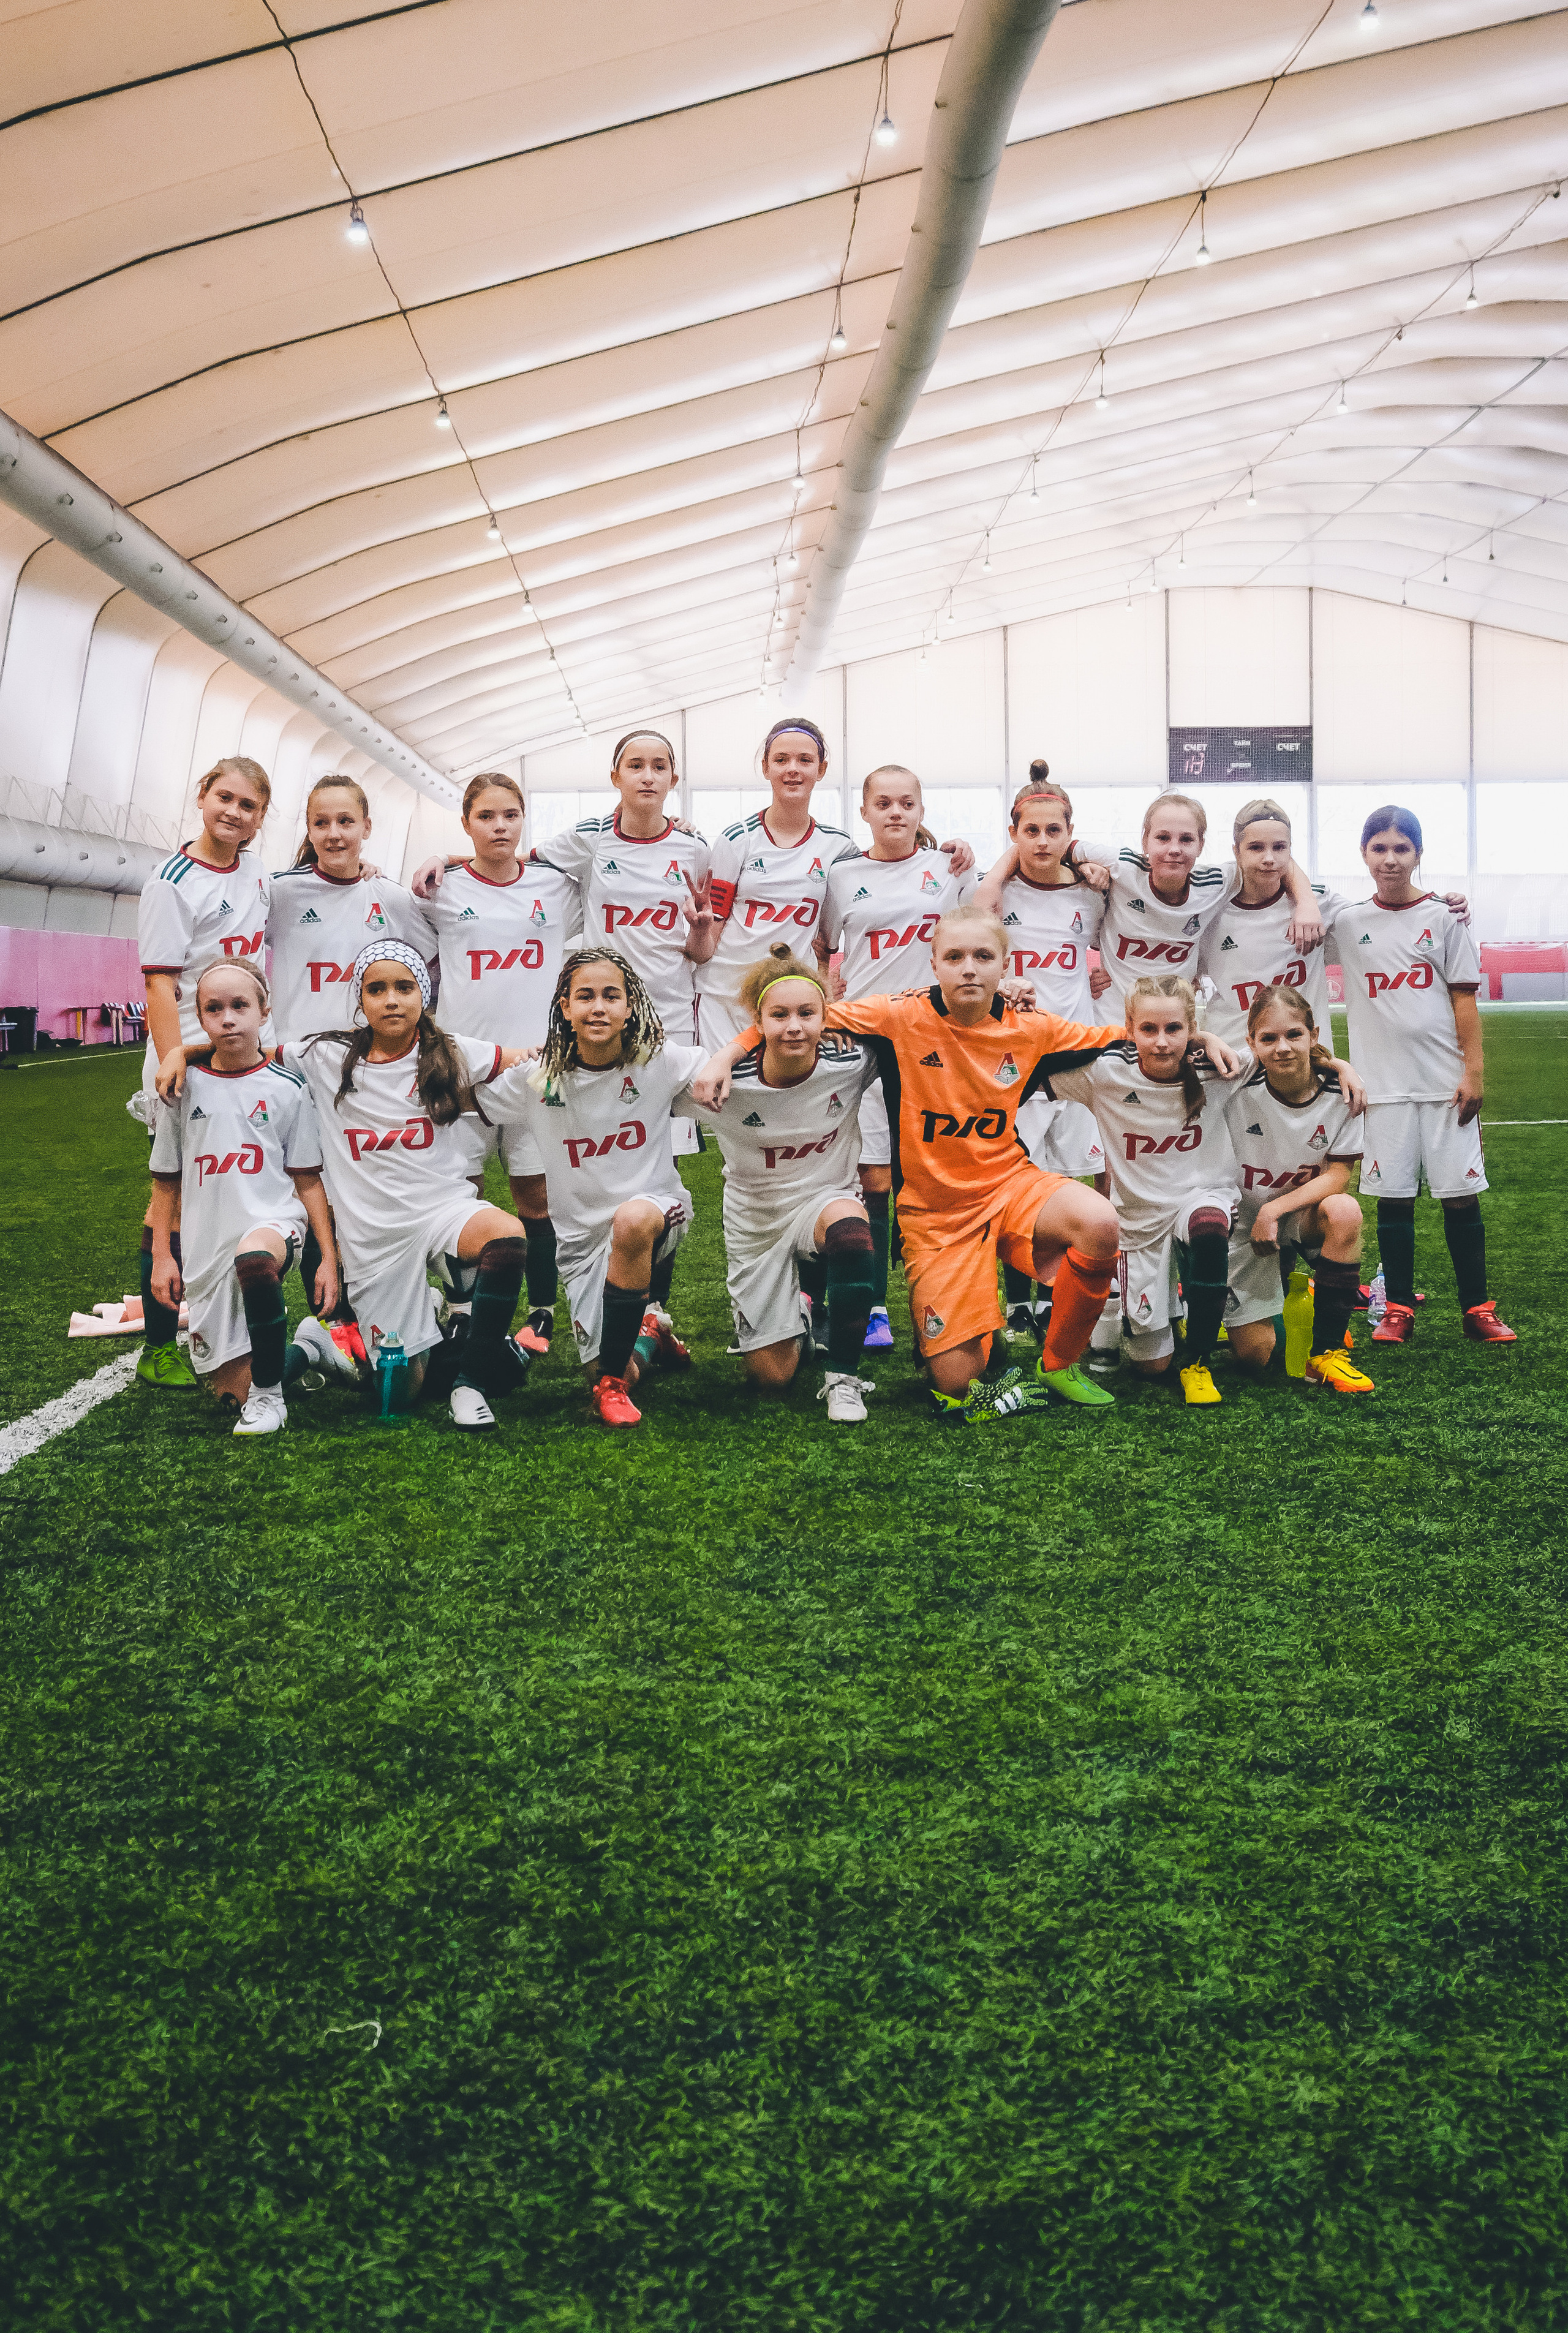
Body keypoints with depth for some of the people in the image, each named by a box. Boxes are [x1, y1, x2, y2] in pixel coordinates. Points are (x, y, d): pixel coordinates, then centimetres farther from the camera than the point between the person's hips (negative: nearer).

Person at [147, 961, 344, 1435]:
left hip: (272, 1221, -3)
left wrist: (328, 1257, 0)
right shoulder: (185, 1088, 7)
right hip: (206, 1244, 3)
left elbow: (308, 1181, 6)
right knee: (232, 1391, -2)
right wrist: (161, 1256, 7)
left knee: (253, 1261, -42)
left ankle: (268, 1393, -22)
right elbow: (166, 1182, 14)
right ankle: (307, 1347, 28)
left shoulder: (286, 1088, 3)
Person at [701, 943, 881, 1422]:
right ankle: (794, 1310, 42)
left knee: (848, 1226, -40)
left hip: (824, 1200, 0)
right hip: (756, 1219, 1)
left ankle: (843, 1377, -21)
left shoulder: (849, 1062, -19)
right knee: (771, 1377, 5)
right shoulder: (730, 1080, -21)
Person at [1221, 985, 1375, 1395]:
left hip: (1305, 1215, 1)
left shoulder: (1339, 1094, -15)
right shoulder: (1239, 1085, -18)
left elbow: (1336, 1178, -14)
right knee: (1254, 1355, -4)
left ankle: (1326, 1353, -22)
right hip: (1245, 1221, -1)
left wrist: (1273, 1210, -23)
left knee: (1345, 1210, -35)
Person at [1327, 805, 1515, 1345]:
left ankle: (1477, 1309, 10)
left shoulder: (1444, 918, 3)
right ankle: (1399, 1310, 14)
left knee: (1460, 1195, 1)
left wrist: (1474, 1071, -4)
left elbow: (1464, 998, 1)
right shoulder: (1347, 923, 6)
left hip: (1445, 1082, -1)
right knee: (1393, 1198, 3)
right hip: (1385, 1085, 1)